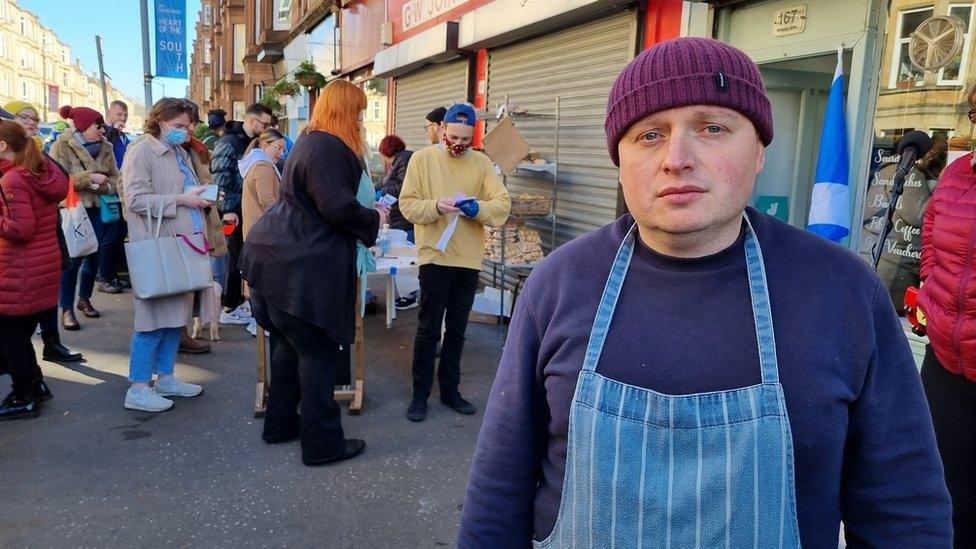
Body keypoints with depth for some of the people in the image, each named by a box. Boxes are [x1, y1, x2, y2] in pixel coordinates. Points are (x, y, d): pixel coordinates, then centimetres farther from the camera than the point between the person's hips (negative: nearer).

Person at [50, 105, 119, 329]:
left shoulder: (104, 147, 7)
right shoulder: (62, 146, -9)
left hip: (96, 210, 5)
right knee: (73, 259, -6)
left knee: (94, 255, 11)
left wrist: (101, 185, -17)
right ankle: (66, 309, 5)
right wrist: (89, 177, -23)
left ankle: (84, 299, 30)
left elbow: (115, 178, 4)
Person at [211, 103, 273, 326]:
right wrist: (227, 209, -18)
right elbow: (220, 177, -15)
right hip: (234, 210, -7)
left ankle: (237, 300, 23)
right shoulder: (229, 142, -10)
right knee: (236, 257, -2)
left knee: (242, 256, 12)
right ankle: (229, 309, 6)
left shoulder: (253, 143, 14)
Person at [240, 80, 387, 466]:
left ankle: (281, 423, 30)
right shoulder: (329, 148, -17)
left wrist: (364, 218, 19)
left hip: (280, 258, 11)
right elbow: (337, 207, -21)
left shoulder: (310, 141, 16)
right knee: (319, 351, -2)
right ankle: (322, 443, 7)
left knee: (290, 344, 19)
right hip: (302, 268, -10)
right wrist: (374, 219, -4)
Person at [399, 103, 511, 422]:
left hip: (469, 260, 3)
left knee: (457, 330, 13)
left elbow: (503, 205, -3)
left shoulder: (482, 163, 5)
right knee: (428, 329, 3)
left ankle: (450, 390, 26)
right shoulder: (421, 159, -1)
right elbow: (407, 205, -6)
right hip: (434, 257, -3)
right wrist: (436, 206, -24)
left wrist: (477, 208, -22)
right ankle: (420, 394, 16)